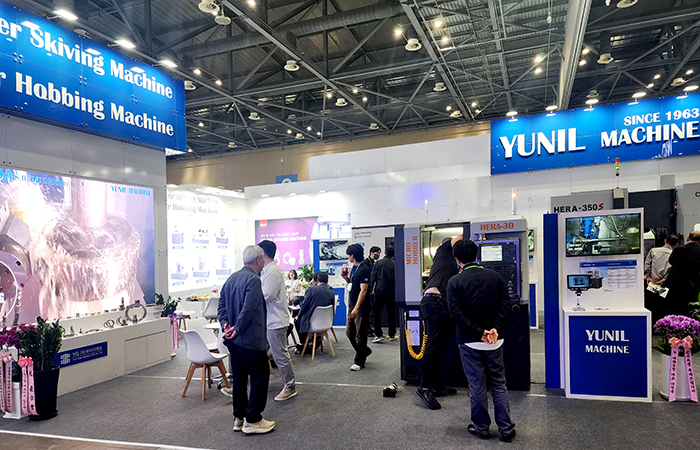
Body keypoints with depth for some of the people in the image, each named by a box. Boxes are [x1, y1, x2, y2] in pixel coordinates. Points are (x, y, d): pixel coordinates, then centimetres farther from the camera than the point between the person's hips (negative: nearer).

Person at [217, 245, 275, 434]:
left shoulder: (232, 278, 11)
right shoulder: (253, 280, -18)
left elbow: (221, 304, 11)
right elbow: (248, 309, -25)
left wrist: (225, 323, 1)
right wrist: (237, 329, -15)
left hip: (234, 340, 9)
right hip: (251, 339, -9)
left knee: (239, 378, 16)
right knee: (260, 376, 3)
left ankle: (238, 418, 25)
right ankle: (252, 420, 7)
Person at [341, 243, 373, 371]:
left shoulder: (364, 269, -17)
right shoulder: (354, 268, 12)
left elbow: (363, 290, -21)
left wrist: (356, 308, -25)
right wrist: (345, 277, 7)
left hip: (361, 307, -9)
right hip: (352, 305, 9)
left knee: (360, 335, 1)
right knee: (349, 332, 14)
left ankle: (359, 361, 12)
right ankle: (365, 351, 34)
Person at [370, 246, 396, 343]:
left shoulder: (378, 263, -4)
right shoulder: (394, 264, -1)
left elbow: (372, 277, -2)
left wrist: (371, 289, 10)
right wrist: (395, 290, 16)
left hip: (380, 291, -2)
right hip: (391, 293, 2)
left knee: (377, 313, 3)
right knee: (391, 313, 12)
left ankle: (378, 335, -2)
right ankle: (392, 335, 19)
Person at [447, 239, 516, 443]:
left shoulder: (455, 282, -9)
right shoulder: (494, 276, 2)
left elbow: (456, 313, -16)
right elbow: (505, 303, -4)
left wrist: (479, 332, -16)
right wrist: (495, 328, -11)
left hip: (470, 342, -3)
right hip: (495, 341, 3)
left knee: (477, 386, 8)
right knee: (499, 384, 13)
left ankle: (481, 428, 21)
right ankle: (506, 429, 17)